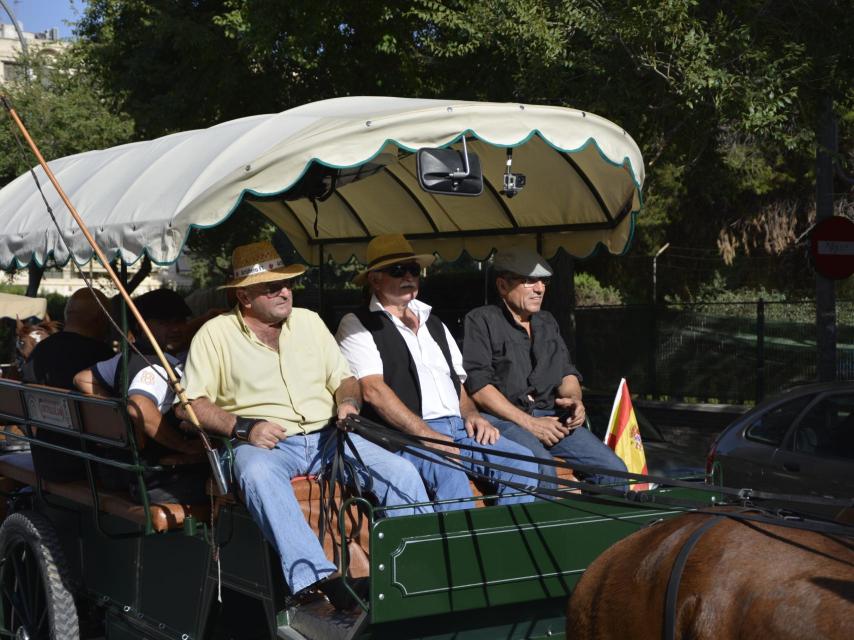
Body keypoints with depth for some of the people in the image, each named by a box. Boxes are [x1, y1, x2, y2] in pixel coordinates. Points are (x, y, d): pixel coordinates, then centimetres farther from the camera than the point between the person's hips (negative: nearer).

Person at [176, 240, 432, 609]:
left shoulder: (309, 321, 18)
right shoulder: (215, 334, 4)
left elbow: (344, 379, 23)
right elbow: (191, 404, -3)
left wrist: (348, 402, -1)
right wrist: (243, 427, -17)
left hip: (326, 437, 4)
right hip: (262, 443, -4)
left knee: (401, 471, -19)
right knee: (257, 474, -41)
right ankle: (315, 579, -49)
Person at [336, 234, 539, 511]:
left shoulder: (433, 323, 26)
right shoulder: (357, 325, 3)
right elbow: (373, 390, -10)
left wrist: (471, 414, 4)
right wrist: (425, 434, -19)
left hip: (457, 429, 7)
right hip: (403, 435, -7)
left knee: (521, 459, -16)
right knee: (450, 472, -35)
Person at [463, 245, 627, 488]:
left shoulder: (547, 322, 26)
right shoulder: (480, 320, 2)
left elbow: (567, 372, 26)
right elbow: (478, 386, -8)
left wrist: (574, 399, 0)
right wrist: (528, 422, -14)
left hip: (549, 415, 7)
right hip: (500, 418, -7)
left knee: (614, 471, -10)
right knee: (541, 468, -36)